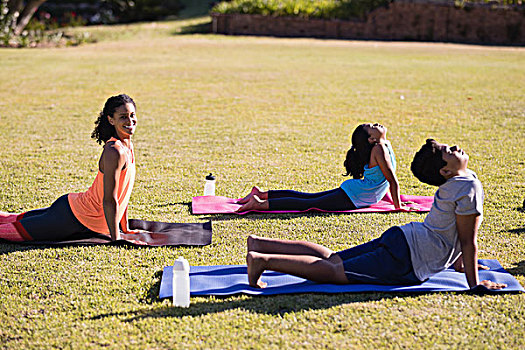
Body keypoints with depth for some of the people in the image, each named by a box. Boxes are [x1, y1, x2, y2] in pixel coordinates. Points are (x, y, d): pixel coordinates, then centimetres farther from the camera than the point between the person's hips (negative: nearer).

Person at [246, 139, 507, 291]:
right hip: (407, 260, -9)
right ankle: (263, 260, -19)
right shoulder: (470, 187, -15)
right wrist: (474, 283, -6)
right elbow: (468, 240, -13)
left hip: (400, 238, 9)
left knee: (330, 258, 9)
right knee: (333, 271, -12)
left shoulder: (454, 182, 14)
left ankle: (260, 244, 6)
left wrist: (459, 262, 32)